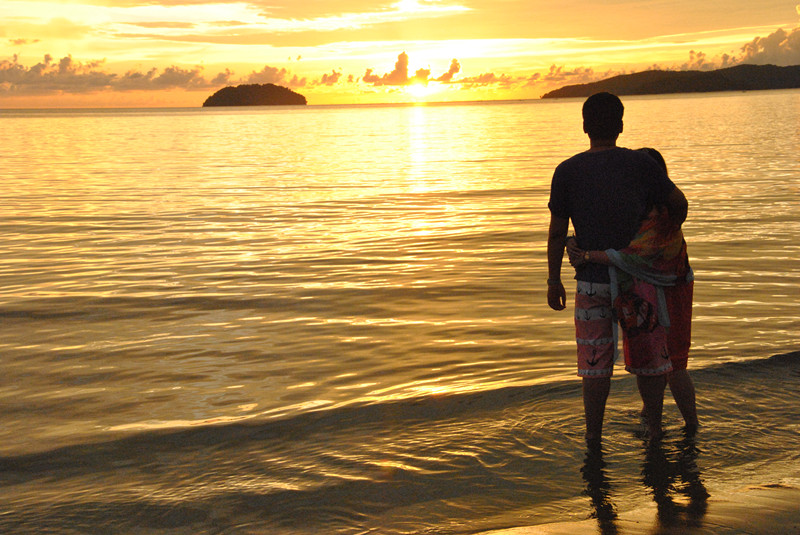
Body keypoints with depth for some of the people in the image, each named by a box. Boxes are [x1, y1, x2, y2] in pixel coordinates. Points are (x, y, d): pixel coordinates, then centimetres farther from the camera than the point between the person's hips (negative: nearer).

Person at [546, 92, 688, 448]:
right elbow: (678, 202, 2)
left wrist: (553, 280, 7)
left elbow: (557, 232, -2)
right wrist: (671, 230, 24)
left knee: (595, 362, 9)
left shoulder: (567, 172, -4)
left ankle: (593, 434, 15)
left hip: (592, 280, 0)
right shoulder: (641, 164, -5)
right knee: (650, 356, 15)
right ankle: (654, 427, 26)